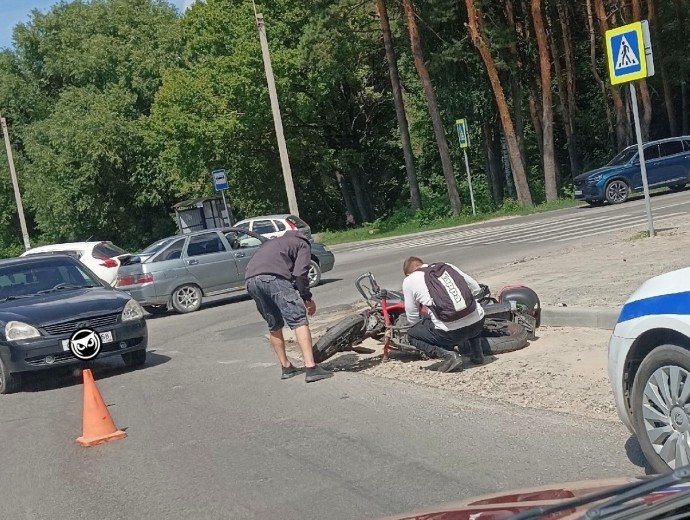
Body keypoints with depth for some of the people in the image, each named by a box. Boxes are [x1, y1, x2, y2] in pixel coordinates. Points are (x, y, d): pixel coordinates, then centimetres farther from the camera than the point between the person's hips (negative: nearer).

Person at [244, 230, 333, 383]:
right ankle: (311, 368, -15)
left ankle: (286, 367, 25)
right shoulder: (303, 244, 21)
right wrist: (307, 298, 11)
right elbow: (300, 273, 3)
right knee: (299, 321, -5)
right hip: (274, 276, -6)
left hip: (250, 280, 7)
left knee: (274, 326, 20)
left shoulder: (273, 242, 40)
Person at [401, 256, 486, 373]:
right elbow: (477, 289, 19)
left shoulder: (409, 281, 7)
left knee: (412, 334, 20)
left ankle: (448, 354, 0)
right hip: (478, 323, 5)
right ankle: (477, 353, 28)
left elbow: (412, 319, 11)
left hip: (450, 332, -5)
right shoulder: (447, 266, 17)